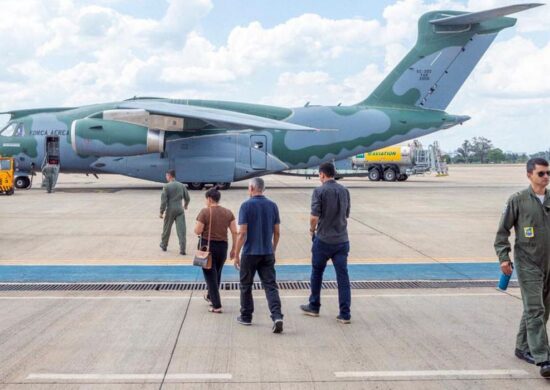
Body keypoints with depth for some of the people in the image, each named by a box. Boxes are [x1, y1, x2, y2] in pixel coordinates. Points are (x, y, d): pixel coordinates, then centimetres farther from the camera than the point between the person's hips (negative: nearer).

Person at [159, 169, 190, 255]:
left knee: (166, 229, 16)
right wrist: (186, 205, 30)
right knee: (181, 230, -1)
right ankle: (182, 249, -6)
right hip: (180, 210, 2)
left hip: (170, 211, -2)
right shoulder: (182, 185, 3)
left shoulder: (166, 186, -9)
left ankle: (164, 245, 32)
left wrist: (161, 212, -5)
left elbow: (163, 201, -11)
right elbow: (187, 198, 10)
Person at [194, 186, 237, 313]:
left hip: (207, 246, -5)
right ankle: (210, 296, 43)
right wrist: (234, 248, 7)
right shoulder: (228, 212, 2)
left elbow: (197, 231, -14)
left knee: (210, 275, 4)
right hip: (222, 246, 5)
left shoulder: (205, 212, -12)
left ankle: (217, 306, 0)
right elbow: (234, 232, 0)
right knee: (217, 273, 23)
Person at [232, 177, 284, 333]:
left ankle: (246, 317, 23)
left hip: (250, 253, -3)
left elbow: (242, 233, -13)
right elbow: (276, 232, 7)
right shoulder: (272, 206, 4)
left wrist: (236, 255, -7)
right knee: (270, 286, 1)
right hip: (267, 253, 3)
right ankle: (277, 316, -15)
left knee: (246, 286, 13)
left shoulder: (246, 206, -10)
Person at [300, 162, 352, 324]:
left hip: (324, 239, -4)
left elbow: (314, 216, -16)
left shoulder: (320, 191, -11)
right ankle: (345, 314, 1)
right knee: (343, 276, 3)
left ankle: (314, 307, 27)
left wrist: (312, 229, 2)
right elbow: (346, 215, 13)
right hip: (342, 239, 4)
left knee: (317, 273, 15)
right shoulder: (344, 190, 6)